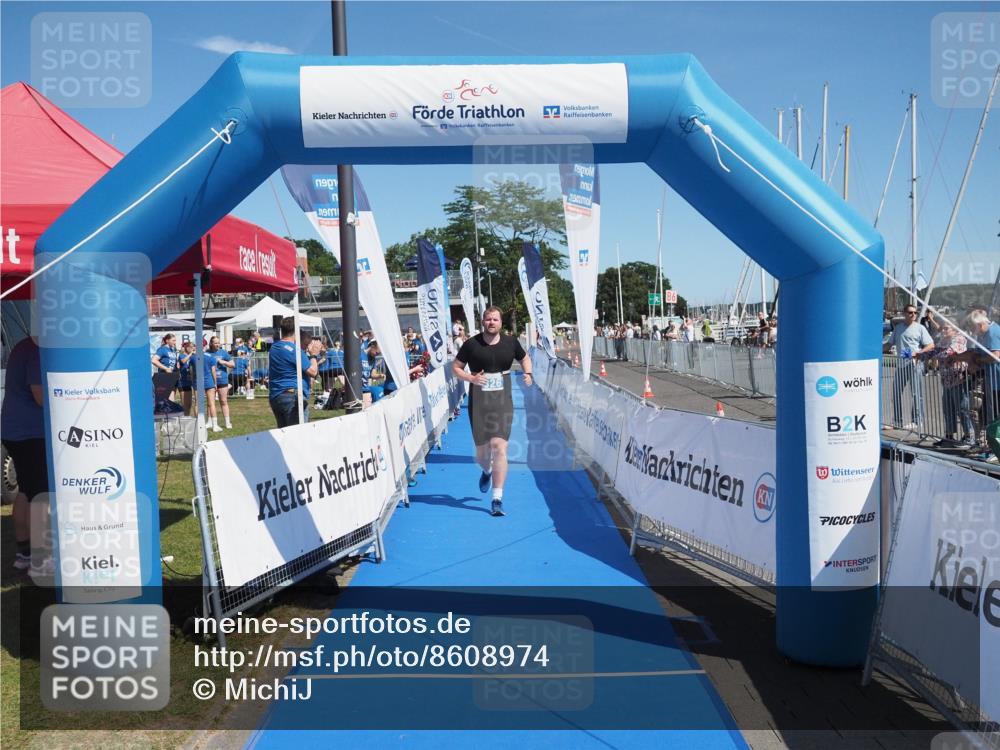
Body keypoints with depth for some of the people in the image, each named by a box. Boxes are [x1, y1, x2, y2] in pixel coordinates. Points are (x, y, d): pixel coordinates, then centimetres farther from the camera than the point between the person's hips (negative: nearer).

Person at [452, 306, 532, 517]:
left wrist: (528, 374, 2)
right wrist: (471, 378, -14)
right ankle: (487, 471, 49)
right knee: (481, 451, 9)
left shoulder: (511, 342, 4)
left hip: (503, 403, 0)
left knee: (499, 446, -12)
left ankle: (497, 498, -7)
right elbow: (455, 367, 4)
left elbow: (525, 358, 22)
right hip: (478, 403, 0)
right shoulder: (471, 344, -3)